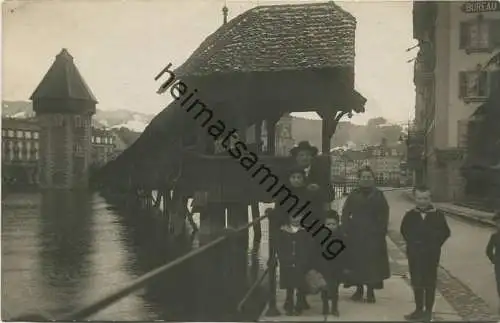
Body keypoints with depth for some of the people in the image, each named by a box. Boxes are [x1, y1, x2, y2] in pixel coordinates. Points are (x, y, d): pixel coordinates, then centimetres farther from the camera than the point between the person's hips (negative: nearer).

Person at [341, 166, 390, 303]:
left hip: (374, 235, -1)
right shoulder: (353, 195, 6)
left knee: (373, 262, -2)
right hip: (355, 235, 1)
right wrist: (345, 230, -6)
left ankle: (370, 291, 9)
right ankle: (359, 289, 15)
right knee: (356, 261, 3)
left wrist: (382, 232, -8)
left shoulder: (378, 195, 3)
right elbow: (345, 213, 3)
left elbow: (384, 216, 1)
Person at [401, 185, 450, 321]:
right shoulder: (410, 215, -2)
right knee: (417, 283, 11)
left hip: (431, 255, -2)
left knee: (430, 283, 7)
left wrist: (435, 245, -5)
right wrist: (412, 243, -2)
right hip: (414, 255, 2)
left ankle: (428, 310, 19)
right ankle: (419, 309, 23)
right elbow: (404, 231, 6)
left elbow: (445, 232, 0)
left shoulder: (438, 215, -6)